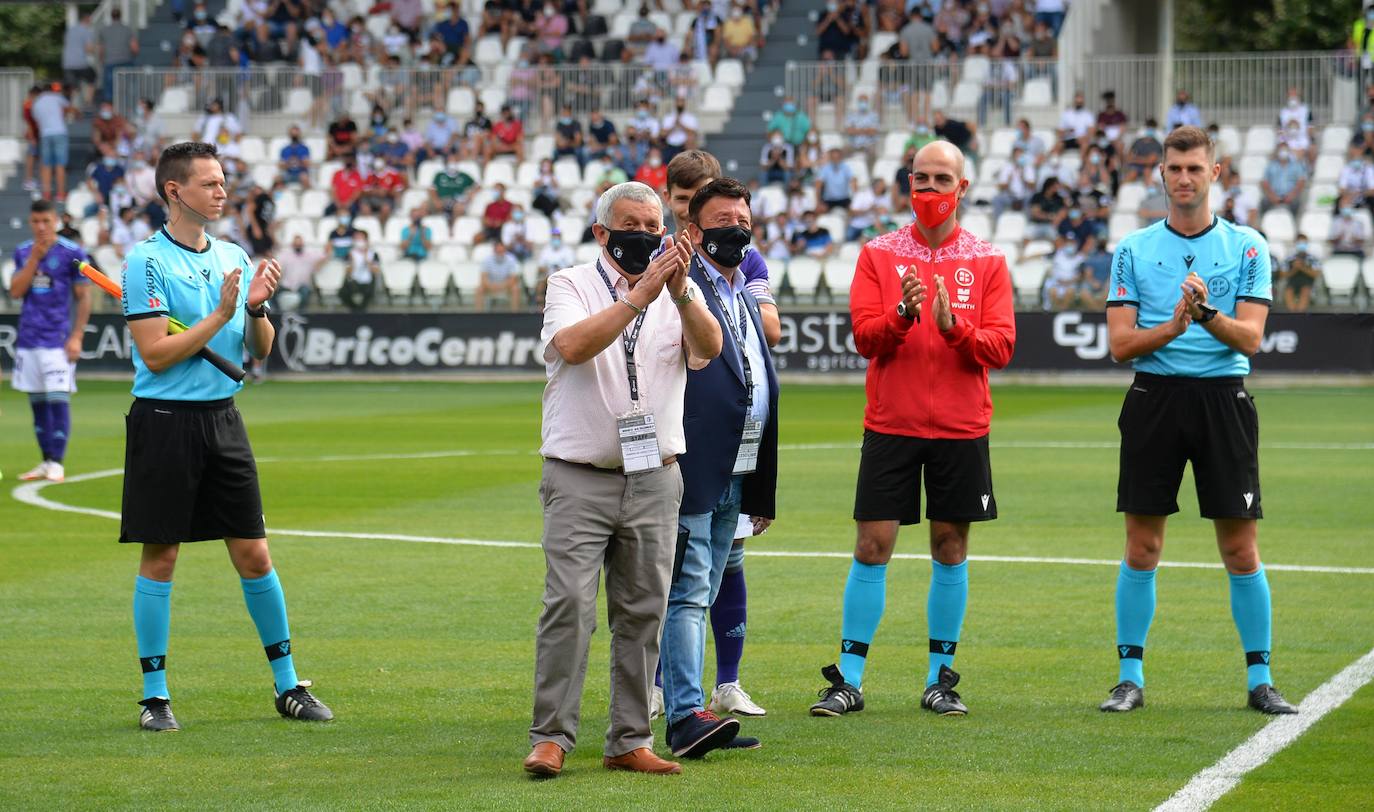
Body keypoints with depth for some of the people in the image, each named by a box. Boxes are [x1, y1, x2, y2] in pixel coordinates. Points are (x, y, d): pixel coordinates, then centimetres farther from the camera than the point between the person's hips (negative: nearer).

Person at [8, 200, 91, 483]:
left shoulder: (72, 253, -4)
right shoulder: (23, 252, 9)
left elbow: (84, 297, -3)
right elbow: (15, 292, 0)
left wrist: (76, 337, -10)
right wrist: (34, 258, -9)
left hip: (57, 340, -5)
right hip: (28, 339, 5)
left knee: (58, 399, -9)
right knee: (37, 401, 8)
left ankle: (57, 463, -5)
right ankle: (45, 462, 14)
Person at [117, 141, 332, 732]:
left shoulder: (234, 258, 11)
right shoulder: (147, 261, -8)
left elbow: (260, 350, 14)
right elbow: (155, 353, -15)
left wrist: (257, 309, -5)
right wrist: (220, 315, -16)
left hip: (223, 417, 5)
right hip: (165, 420, -5)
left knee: (254, 555, 6)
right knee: (160, 556, 1)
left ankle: (287, 684, 14)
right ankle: (154, 693, 9)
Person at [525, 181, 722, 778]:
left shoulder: (681, 295, 9)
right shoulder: (571, 285, 3)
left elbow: (709, 347, -12)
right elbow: (573, 346, -18)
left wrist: (680, 292, -30)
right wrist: (639, 296, -25)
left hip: (654, 478, 3)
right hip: (579, 477, -3)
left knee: (643, 611, 4)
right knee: (568, 605, -11)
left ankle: (629, 741, 10)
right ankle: (551, 737, -7)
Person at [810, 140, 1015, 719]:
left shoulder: (987, 262, 4)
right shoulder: (878, 254, 4)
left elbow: (1001, 346, -3)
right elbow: (864, 336, -4)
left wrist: (953, 326, -21)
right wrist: (904, 314, -22)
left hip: (960, 430, 0)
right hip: (891, 425, 0)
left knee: (950, 548, 5)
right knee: (871, 546, -3)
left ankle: (940, 679, 14)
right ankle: (849, 680, 3)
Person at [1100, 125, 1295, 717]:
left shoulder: (1247, 247, 4)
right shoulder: (1133, 250, 6)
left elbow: (1250, 337, -5)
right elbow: (1121, 345, 0)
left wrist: (1206, 313, -23)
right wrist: (1174, 325, -18)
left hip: (1223, 397, 0)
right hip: (1154, 399, 1)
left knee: (1241, 550, 1)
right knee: (1142, 549, 2)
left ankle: (1259, 679, 9)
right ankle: (1130, 677, 11)